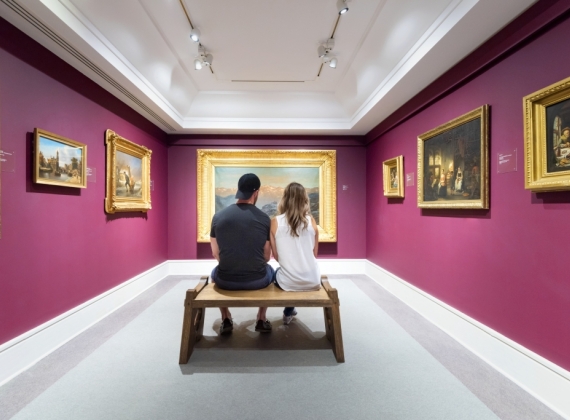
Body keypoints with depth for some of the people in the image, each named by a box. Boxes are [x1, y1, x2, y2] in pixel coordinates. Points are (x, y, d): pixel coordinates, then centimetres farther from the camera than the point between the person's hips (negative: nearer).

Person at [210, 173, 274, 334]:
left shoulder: (218, 216, -5)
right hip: (257, 280, 0)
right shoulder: (264, 218, -9)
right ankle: (262, 320, 36)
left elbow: (216, 254, 5)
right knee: (269, 270, 34)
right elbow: (266, 257, 0)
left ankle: (226, 320, 37)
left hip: (225, 281, 1)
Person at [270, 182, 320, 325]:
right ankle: (289, 311, 44)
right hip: (313, 281, 2)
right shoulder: (311, 220, -5)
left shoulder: (275, 222, -9)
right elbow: (315, 254, 5)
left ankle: (289, 312, 40)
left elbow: (276, 256, -1)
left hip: (288, 282, -1)